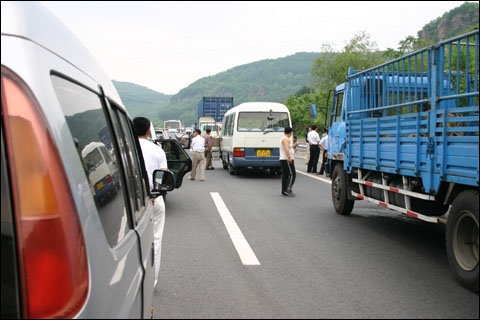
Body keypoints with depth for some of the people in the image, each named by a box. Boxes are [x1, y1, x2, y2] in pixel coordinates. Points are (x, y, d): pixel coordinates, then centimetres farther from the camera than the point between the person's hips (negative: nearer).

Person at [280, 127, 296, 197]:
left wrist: (293, 146, 50)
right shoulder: (286, 139, -14)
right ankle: (288, 189, -15)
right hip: (287, 160, -10)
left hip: (283, 159, 10)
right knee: (292, 174, -10)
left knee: (285, 175, 10)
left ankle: (284, 191, 11)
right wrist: (289, 158, -35)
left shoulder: (283, 138, 18)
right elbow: (287, 149, -27)